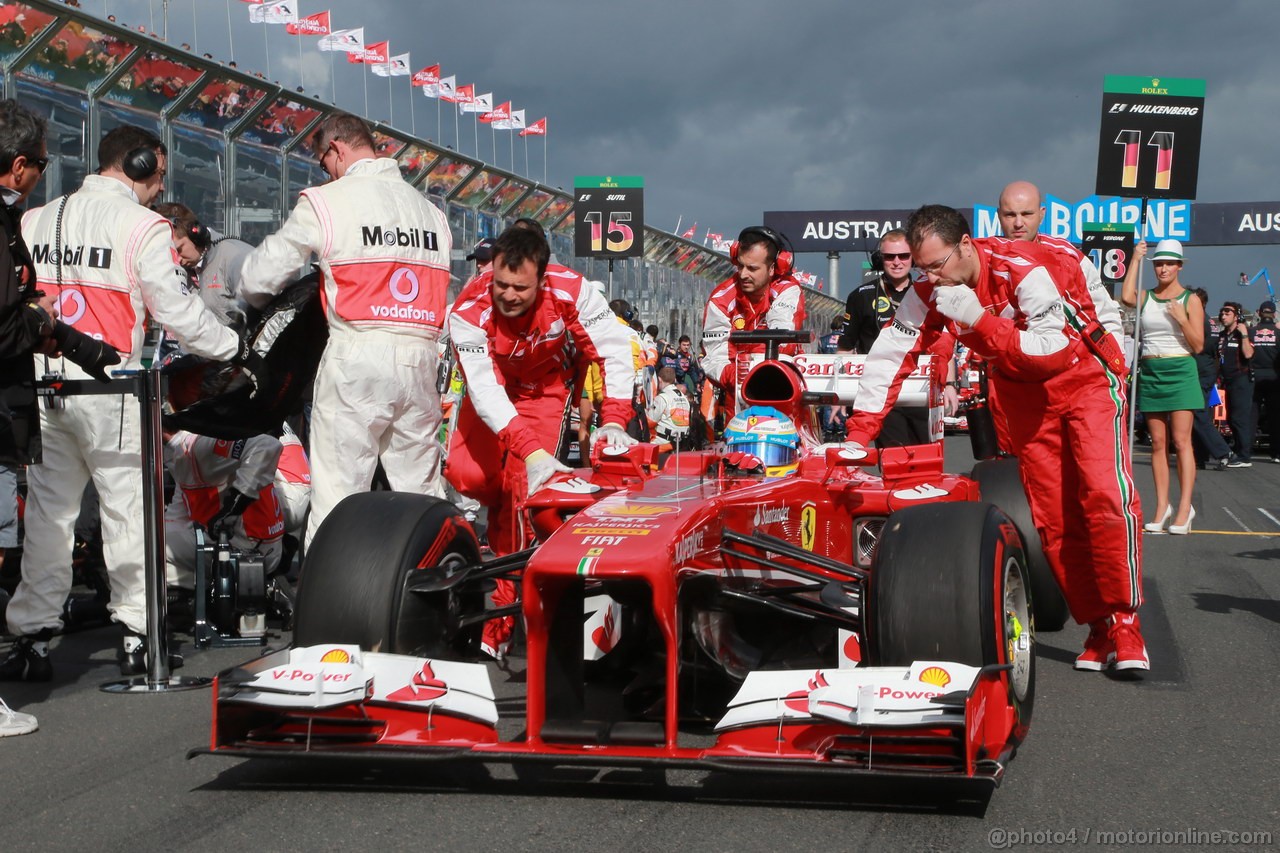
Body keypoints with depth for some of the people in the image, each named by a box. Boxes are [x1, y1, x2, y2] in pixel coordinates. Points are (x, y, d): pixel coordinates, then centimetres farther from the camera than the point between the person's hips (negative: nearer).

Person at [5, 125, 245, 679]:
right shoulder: (142, 227, -6)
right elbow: (178, 312, -7)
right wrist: (238, 350, 4)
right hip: (107, 384, -5)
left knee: (47, 509, 9)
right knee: (128, 507, 3)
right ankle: (135, 630, 6)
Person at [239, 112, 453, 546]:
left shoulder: (325, 202, 0)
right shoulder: (430, 209, 17)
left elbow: (259, 277, 4)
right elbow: (436, 284, 15)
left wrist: (257, 301, 27)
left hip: (357, 354, -5)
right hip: (420, 357, 5)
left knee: (336, 493, -3)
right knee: (421, 492, 10)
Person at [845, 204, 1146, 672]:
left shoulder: (1026, 270, -29)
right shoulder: (929, 292, -12)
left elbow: (1053, 352, -34)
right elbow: (888, 356, -10)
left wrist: (978, 319, -39)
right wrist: (858, 434, -16)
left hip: (1085, 378, -5)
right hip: (1025, 395, 5)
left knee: (1106, 495, -21)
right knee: (1053, 516, -1)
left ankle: (1125, 623, -15)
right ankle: (1098, 627, 7)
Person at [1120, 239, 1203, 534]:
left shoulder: (1190, 300, 2)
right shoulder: (1147, 298, 9)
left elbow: (1198, 346, -1)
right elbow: (1126, 297, -16)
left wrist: (1181, 319, -15)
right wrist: (1135, 259, -9)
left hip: (1180, 372, -3)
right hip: (1150, 373, 3)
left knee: (1181, 441, -9)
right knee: (1158, 443, 3)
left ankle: (1185, 508, -9)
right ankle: (1162, 508, 6)